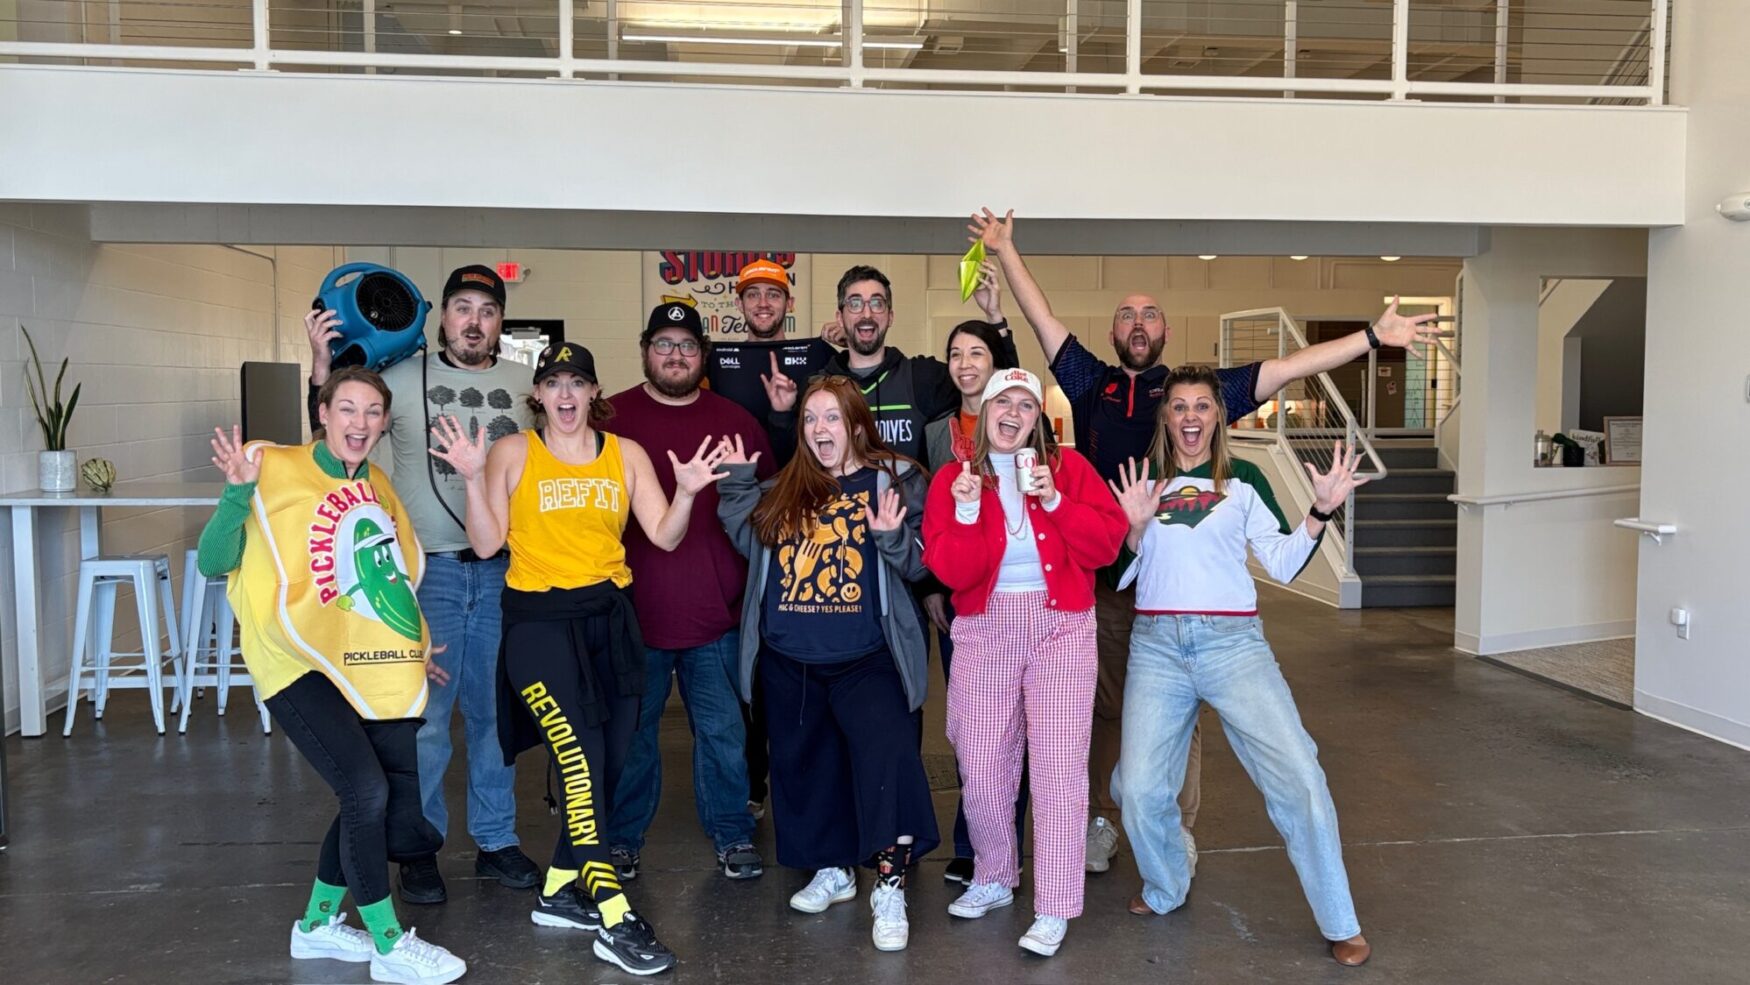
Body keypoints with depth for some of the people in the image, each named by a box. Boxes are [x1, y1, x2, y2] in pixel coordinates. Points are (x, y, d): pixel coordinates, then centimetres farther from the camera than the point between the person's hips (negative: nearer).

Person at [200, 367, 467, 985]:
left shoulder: (379, 487, 11)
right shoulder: (274, 470, -6)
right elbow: (212, 565, -9)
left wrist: (413, 648, 17)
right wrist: (237, 494, -24)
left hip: (376, 673, 6)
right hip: (303, 665, -6)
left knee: (400, 824, 5)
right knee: (367, 789, -19)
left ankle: (318, 924, 30)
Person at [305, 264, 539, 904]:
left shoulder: (525, 383, 9)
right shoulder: (404, 376, 1)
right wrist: (322, 366, -8)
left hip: (503, 570, 3)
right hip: (428, 568, -2)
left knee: (497, 711, 11)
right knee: (424, 715, 2)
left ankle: (496, 840, 25)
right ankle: (419, 848, 18)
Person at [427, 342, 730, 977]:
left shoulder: (626, 454, 8)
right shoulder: (513, 452, 1)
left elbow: (664, 537, 2)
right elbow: (486, 544, -4)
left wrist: (687, 492, -14)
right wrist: (473, 479, -15)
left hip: (609, 616, 5)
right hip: (538, 619, -4)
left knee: (609, 761, 7)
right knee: (580, 760, -15)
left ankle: (560, 893, 25)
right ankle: (614, 919, -13)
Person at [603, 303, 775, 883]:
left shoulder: (736, 422, 7)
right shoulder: (612, 418, 2)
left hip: (715, 613, 1)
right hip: (633, 610, -1)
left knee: (723, 731, 9)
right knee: (631, 732, 11)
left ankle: (733, 836, 23)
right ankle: (622, 839, 26)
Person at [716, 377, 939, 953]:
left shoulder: (895, 479, -4)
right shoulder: (785, 489, 9)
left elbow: (921, 564, -7)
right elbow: (752, 543, 8)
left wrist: (892, 538, -27)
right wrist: (737, 484, 2)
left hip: (866, 660, -5)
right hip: (788, 661, 5)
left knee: (887, 761, -16)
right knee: (806, 764, 16)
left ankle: (889, 890, -5)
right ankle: (831, 871, 34)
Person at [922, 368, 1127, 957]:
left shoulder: (1067, 466, 5)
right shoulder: (953, 477, 4)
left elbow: (1107, 543, -4)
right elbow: (950, 572, -6)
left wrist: (1055, 502, -14)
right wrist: (966, 512, -19)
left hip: (1062, 627, -1)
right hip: (984, 630, 1)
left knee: (1058, 768, -4)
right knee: (981, 769, 5)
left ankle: (1053, 910, 7)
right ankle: (994, 880, 30)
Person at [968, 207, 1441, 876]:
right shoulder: (1091, 384, 10)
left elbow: (1289, 368, 4)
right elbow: (1042, 320, 13)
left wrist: (1373, 337, 0)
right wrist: (1005, 251, 14)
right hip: (1101, 576, 1)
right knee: (1104, 706, 10)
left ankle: (1180, 829, 19)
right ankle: (1101, 822, 23)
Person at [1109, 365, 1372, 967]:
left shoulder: (1242, 480, 8)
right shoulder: (1139, 481, 10)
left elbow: (1283, 565, 3)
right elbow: (1119, 574, 9)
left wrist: (1321, 511, -9)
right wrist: (1134, 527, -8)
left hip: (1232, 641, -1)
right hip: (1157, 645, 1)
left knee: (1299, 777, -11)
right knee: (1140, 788, -3)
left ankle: (1339, 923, 5)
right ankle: (1165, 890, 27)